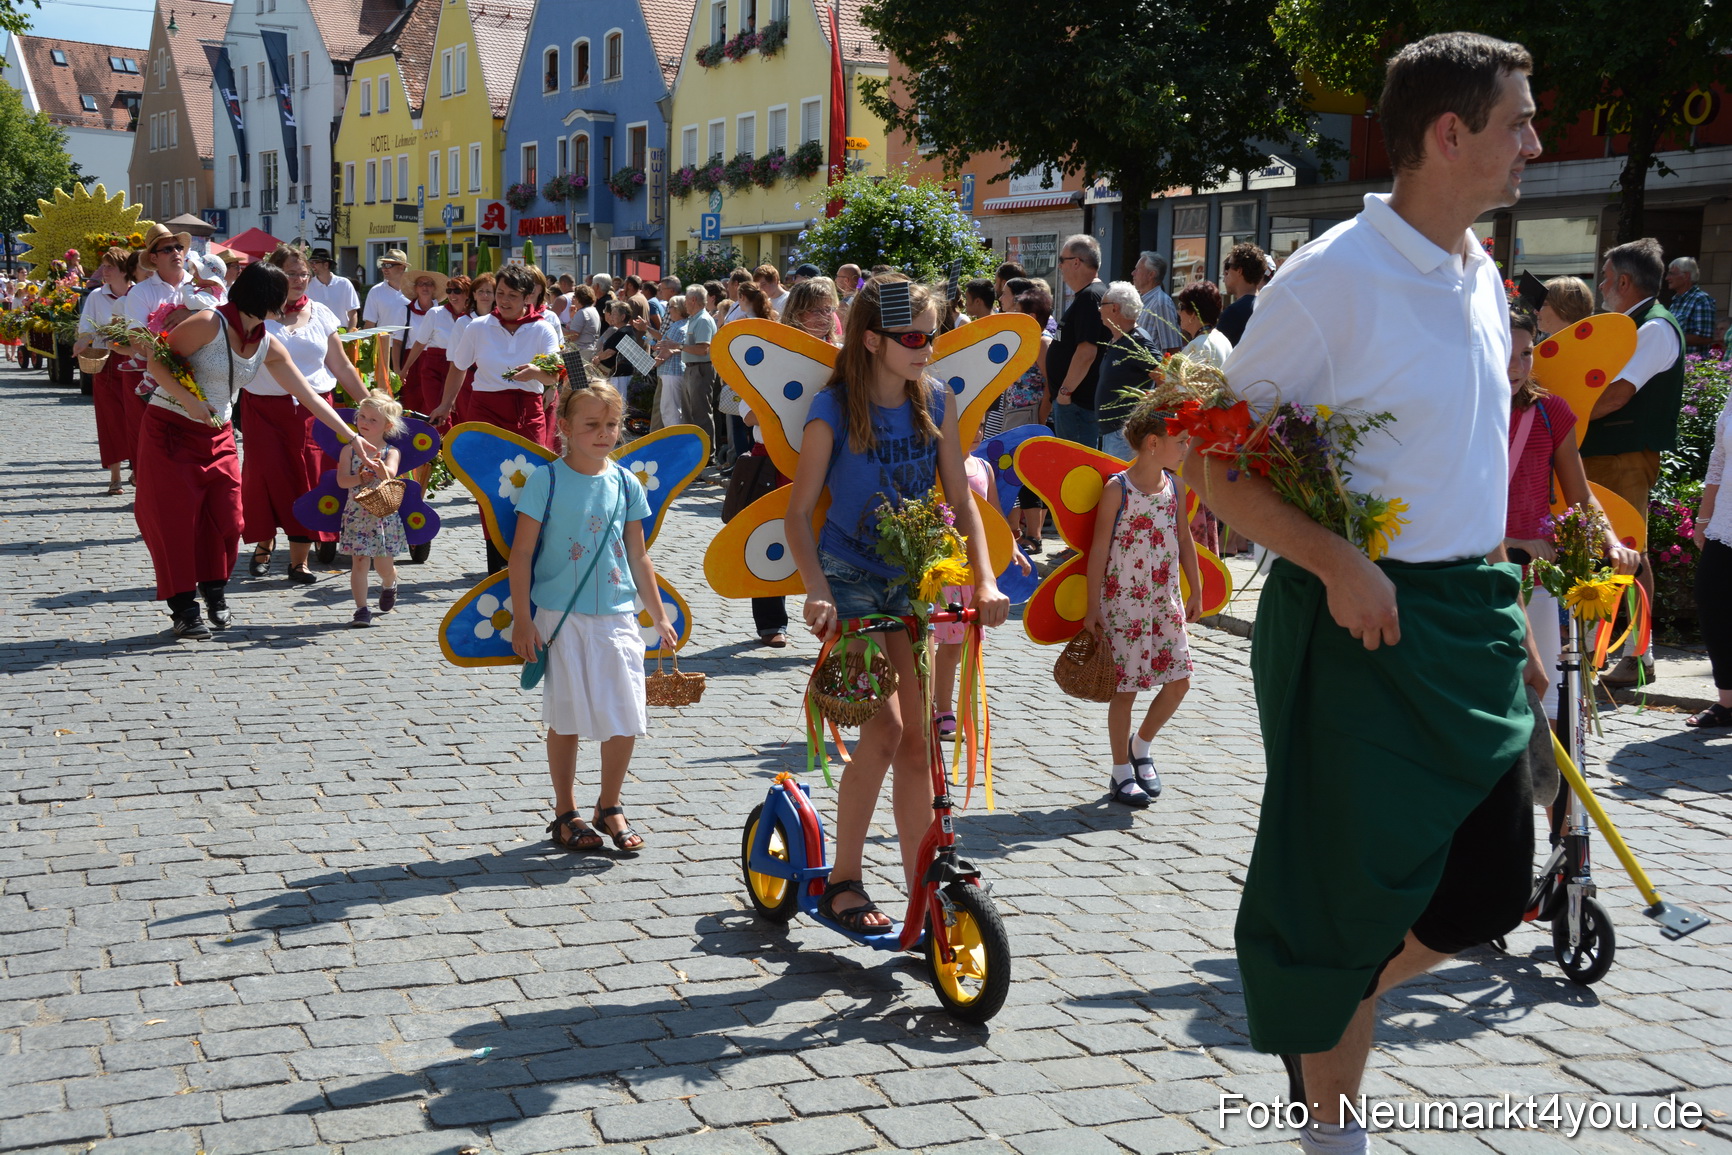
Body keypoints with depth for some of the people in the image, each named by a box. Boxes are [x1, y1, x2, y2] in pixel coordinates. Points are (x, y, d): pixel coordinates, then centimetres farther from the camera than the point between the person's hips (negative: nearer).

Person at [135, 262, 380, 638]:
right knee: (176, 520, -4)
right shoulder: (209, 324, -19)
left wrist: (353, 437, 1)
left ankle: (215, 592, 26)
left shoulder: (268, 346, 2)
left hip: (217, 437, 6)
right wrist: (190, 401, -26)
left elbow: (310, 395, 4)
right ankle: (184, 608, 4)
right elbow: (156, 363, -15)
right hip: (169, 430, -6)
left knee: (227, 519, 4)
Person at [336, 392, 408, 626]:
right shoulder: (350, 449, 0)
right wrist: (360, 479, -26)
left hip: (385, 516, 0)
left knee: (384, 566, 9)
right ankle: (361, 609, 0)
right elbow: (342, 480, -8)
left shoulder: (391, 452, -3)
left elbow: (389, 475, -22)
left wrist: (377, 465, -42)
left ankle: (388, 586, 44)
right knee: (359, 562, -5)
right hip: (357, 515, 0)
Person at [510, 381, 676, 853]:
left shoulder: (626, 483, 6)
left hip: (617, 614, 3)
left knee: (625, 719, 1)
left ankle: (610, 806, 21)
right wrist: (523, 619, -9)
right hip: (561, 616, -3)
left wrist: (660, 616, 15)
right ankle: (566, 813, 20)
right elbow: (521, 553, -5)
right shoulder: (547, 480, -6)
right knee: (566, 719, 5)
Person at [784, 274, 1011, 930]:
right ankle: (843, 882, 1)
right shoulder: (833, 411, -14)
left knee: (917, 739, 5)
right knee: (883, 730, -15)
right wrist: (818, 595, -26)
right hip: (848, 581, -4)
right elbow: (799, 513, -12)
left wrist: (985, 580, -13)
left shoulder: (935, 403, -2)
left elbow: (960, 499, 0)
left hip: (911, 582, 5)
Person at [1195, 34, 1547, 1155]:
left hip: (1473, 614, 8)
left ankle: (1327, 1005, 36)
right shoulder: (1329, 280, -15)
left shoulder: (1481, 274, 10)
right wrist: (1337, 563, -25)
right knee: (1353, 891, 3)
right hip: (1361, 619, -7)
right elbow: (1219, 464, -14)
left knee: (1493, 888, 10)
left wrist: (1509, 616, 18)